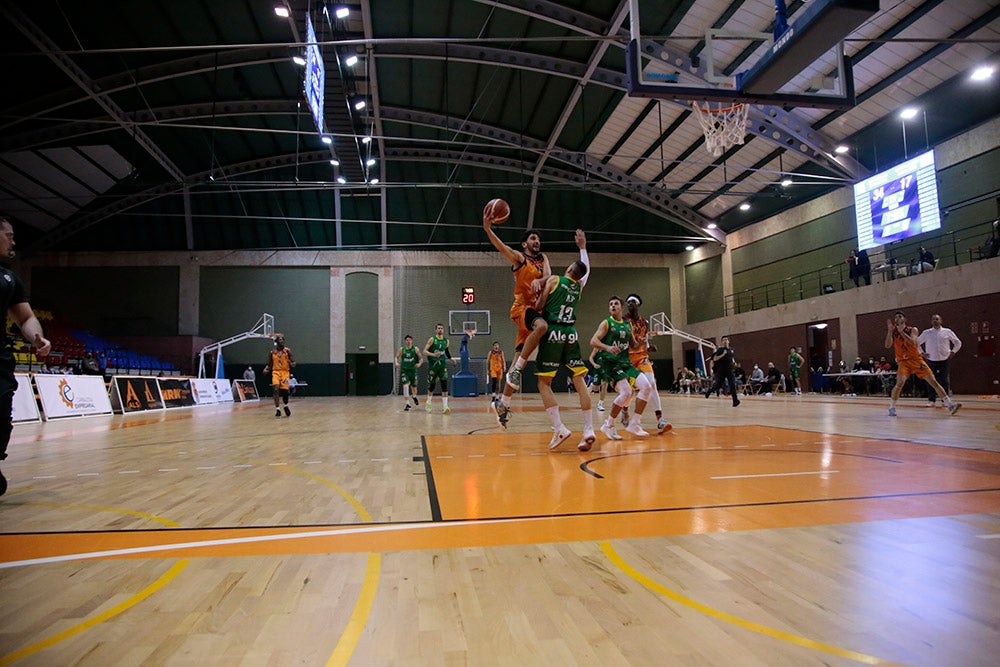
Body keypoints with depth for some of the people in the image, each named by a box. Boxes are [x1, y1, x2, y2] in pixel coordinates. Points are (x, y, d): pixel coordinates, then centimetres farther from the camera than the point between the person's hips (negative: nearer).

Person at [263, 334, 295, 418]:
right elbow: (269, 365, 13)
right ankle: (277, 409, -12)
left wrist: (291, 364, -21)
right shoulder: (272, 352, 5)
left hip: (285, 372, 0)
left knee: (285, 391, -4)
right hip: (276, 372, 0)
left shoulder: (288, 351, 1)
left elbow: (293, 363, 2)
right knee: (276, 389, -21)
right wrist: (266, 369, -8)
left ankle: (286, 406, 27)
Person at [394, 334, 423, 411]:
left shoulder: (415, 349, -3)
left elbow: (421, 358, -2)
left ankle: (414, 396, 47)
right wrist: (396, 363, -21)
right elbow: (396, 357, 1)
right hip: (404, 370, -1)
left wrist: (420, 363, -23)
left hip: (413, 370, 1)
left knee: (413, 386, 12)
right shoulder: (401, 349, -2)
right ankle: (407, 404, -8)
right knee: (405, 385, -16)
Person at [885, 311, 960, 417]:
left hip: (917, 359, 1)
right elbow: (887, 346, -12)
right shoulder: (893, 333, 5)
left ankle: (950, 405, -2)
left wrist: (901, 331, -24)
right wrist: (890, 330, -19)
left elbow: (912, 342, -18)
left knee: (933, 381, -5)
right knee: (900, 383, -21)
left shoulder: (913, 330, 2)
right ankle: (891, 408, -9)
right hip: (903, 361, -1)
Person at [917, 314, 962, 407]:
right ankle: (931, 400, 7)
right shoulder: (926, 333, 4)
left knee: (945, 381, 0)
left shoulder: (947, 332, 5)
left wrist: (953, 352, 4)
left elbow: (958, 343, 14)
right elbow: (916, 343, 12)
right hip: (931, 360, 0)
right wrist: (922, 353, 3)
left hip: (945, 360, 0)